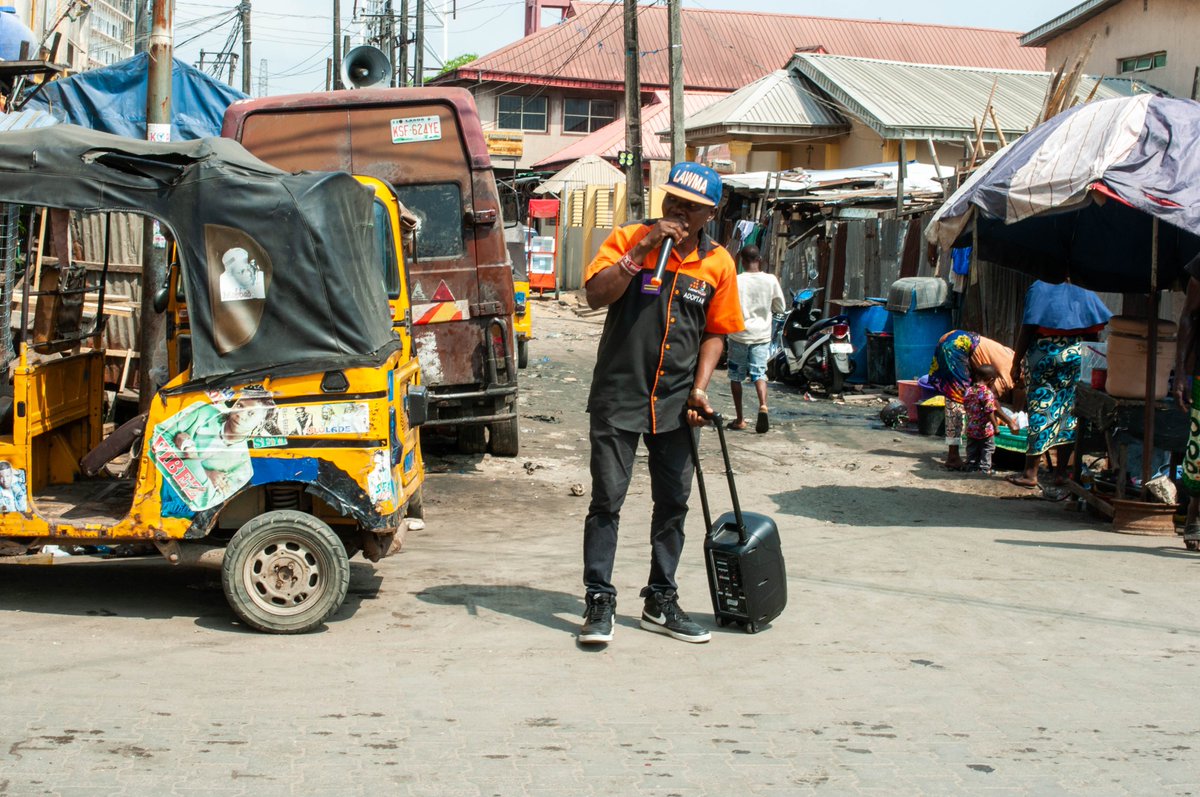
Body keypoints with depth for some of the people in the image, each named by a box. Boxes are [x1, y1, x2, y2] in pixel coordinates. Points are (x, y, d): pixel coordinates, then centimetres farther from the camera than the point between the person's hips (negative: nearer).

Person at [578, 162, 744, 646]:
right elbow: (596, 295, -15)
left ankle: (660, 602, 22)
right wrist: (642, 249, -20)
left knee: (673, 502, 9)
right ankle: (599, 602, 5)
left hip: (676, 401, 3)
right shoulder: (628, 239, -3)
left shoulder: (718, 263, 3)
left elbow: (715, 332, 9)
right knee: (607, 499, -3)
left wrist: (700, 387, -3)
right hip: (618, 393, -3)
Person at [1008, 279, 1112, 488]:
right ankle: (1061, 471, 14)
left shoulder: (1039, 289, -3)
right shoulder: (1084, 292, 6)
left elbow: (1027, 330, -8)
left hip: (1043, 356, -3)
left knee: (1040, 410, -1)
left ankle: (1030, 473, 1)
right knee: (1069, 410, 10)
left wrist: (1016, 363, -3)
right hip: (1074, 357, 3)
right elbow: (1094, 331, 3)